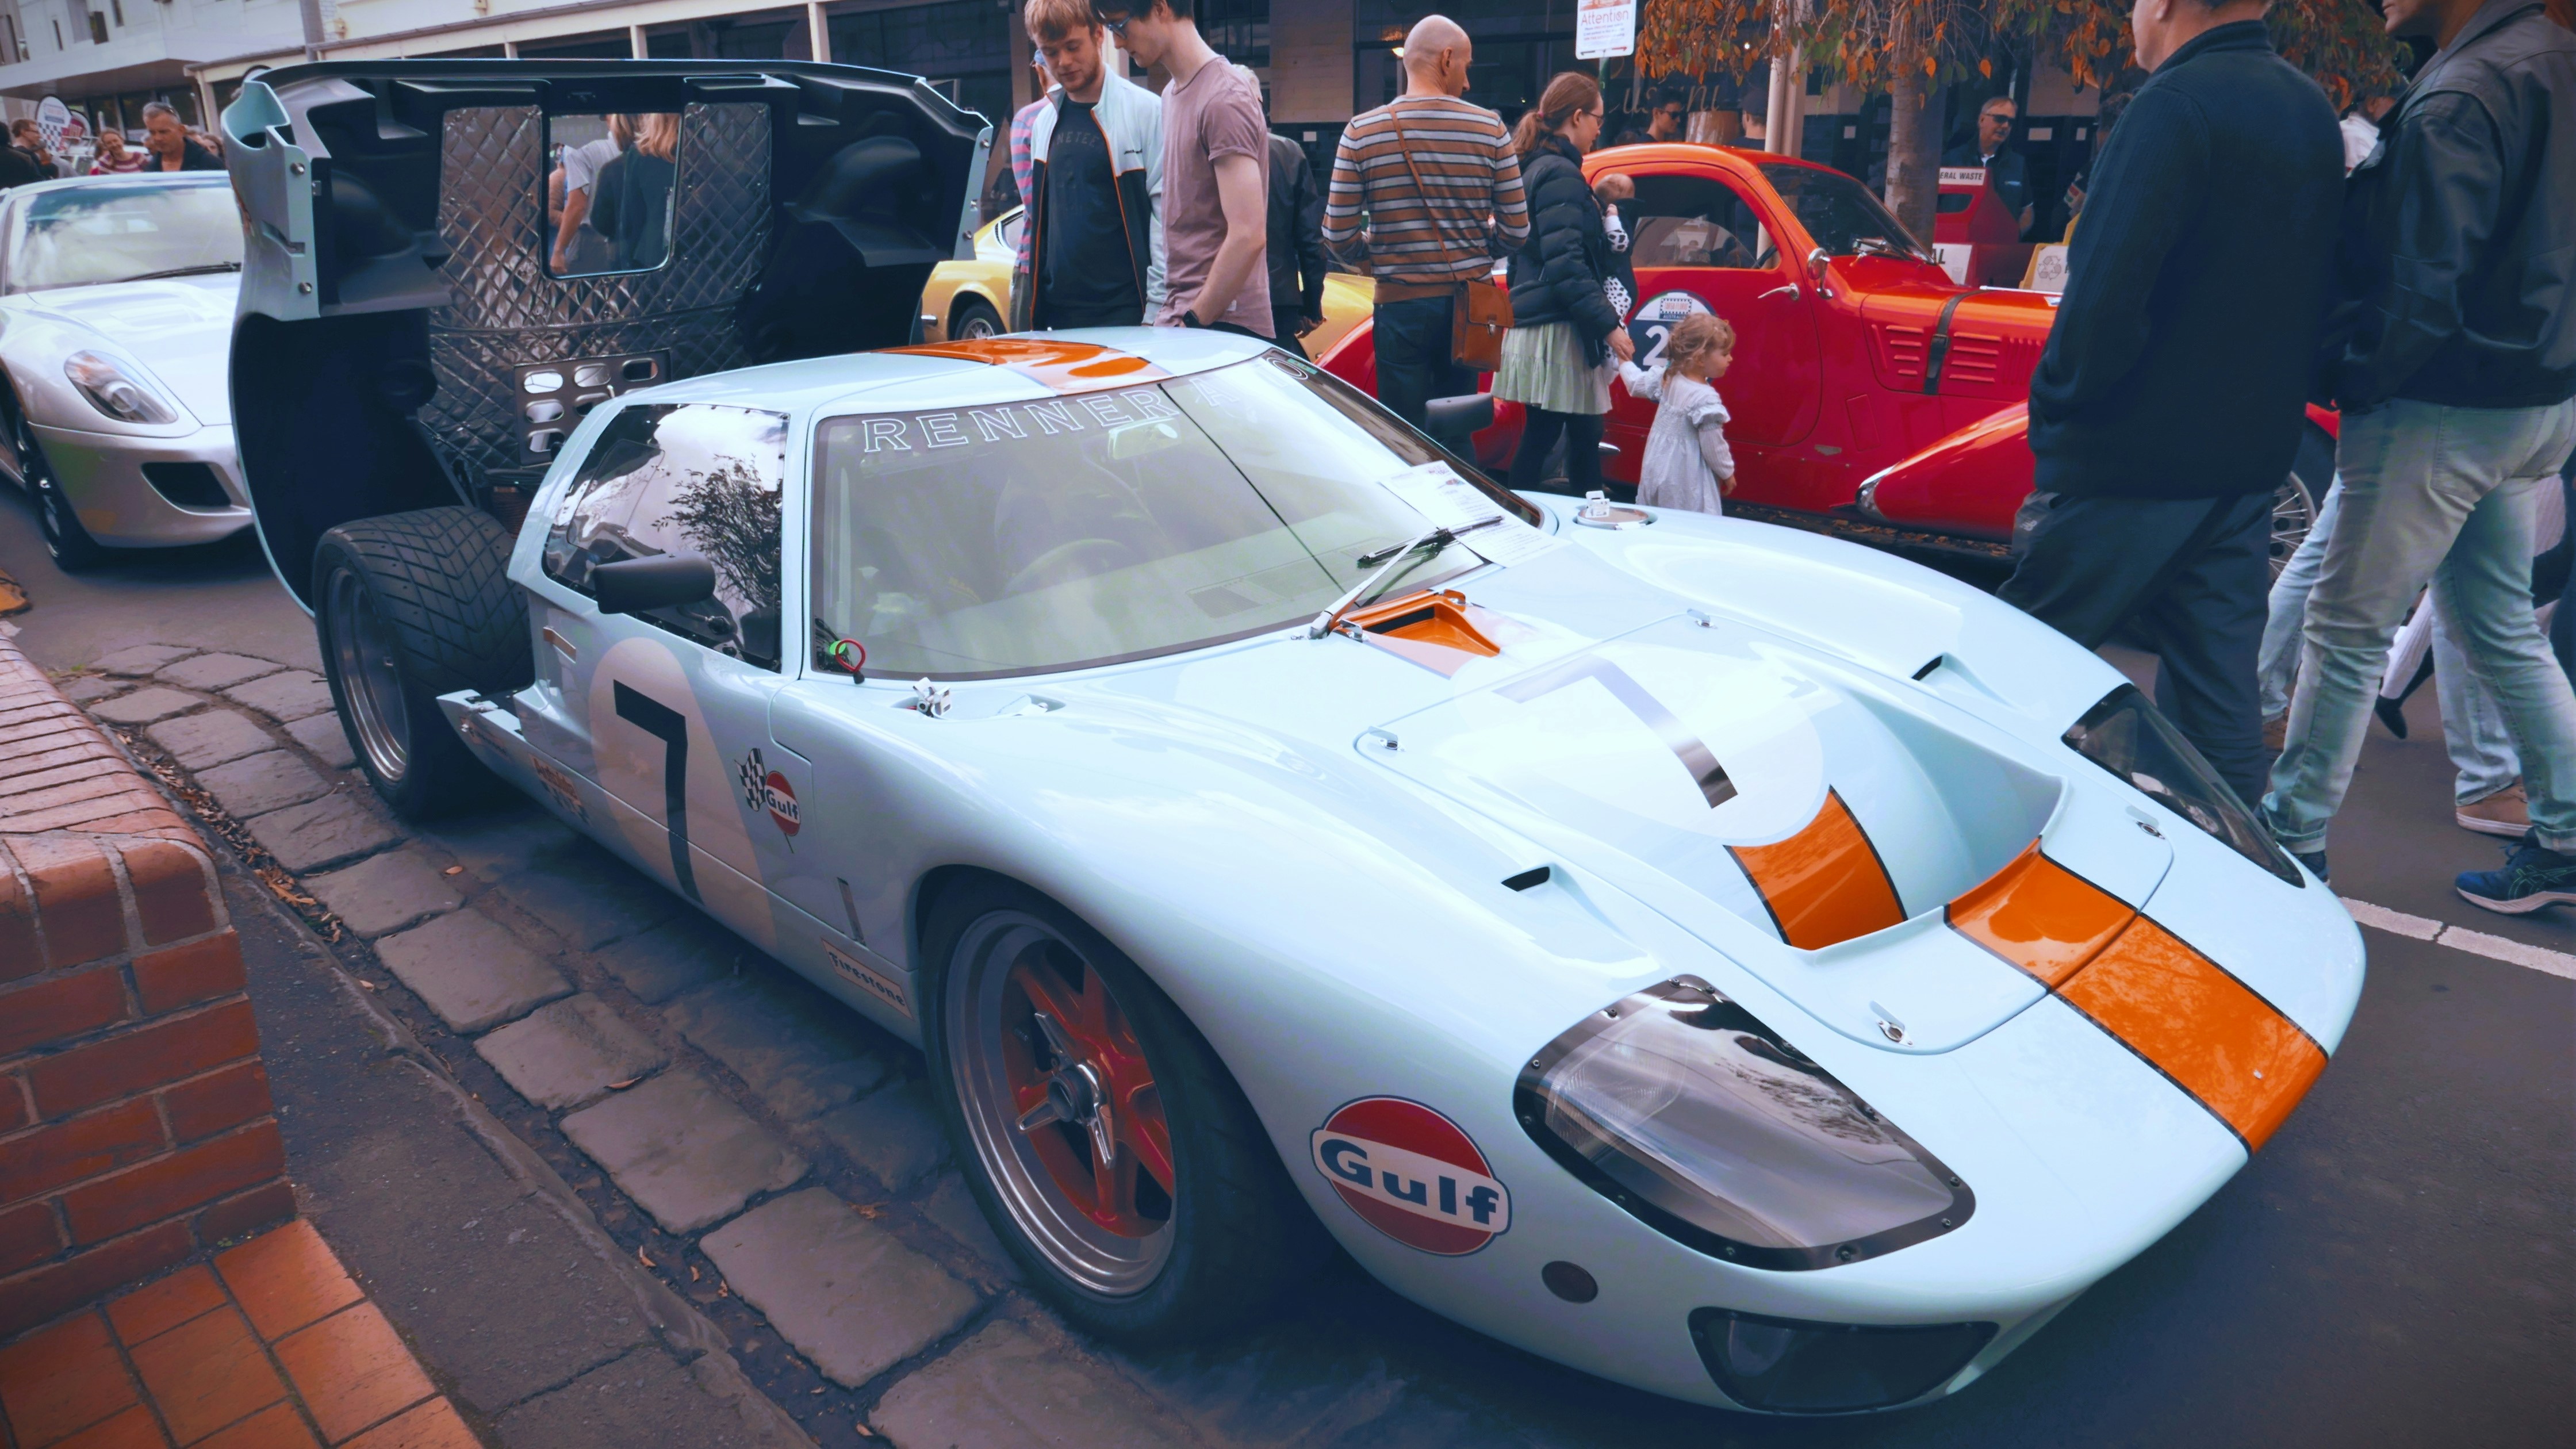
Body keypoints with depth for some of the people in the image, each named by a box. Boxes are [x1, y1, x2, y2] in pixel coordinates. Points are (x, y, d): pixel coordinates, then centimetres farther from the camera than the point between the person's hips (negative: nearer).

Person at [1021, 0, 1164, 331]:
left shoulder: (1146, 111, -6)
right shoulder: (1043, 122, 13)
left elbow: (1167, 214, -9)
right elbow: (1039, 217, 17)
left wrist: (1158, 308, -13)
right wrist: (1024, 293, 13)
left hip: (1125, 311, -5)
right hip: (1056, 310, 5)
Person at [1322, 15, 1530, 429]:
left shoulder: (1361, 133, -6)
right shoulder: (1490, 129, -3)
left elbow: (1337, 235, -7)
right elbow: (1517, 230, -1)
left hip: (1400, 303, -2)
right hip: (1469, 302, 2)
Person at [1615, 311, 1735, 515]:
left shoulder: (1667, 376, -1)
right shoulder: (1706, 399, -22)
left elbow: (1636, 384, 17)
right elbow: (1713, 446, -16)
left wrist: (1623, 359, 36)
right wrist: (1728, 474, 1)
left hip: (1657, 467, 8)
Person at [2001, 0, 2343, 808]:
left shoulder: (2177, 104, -14)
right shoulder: (2313, 113, 13)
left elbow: (2107, 293, -23)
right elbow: (2316, 295, 18)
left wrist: (2056, 406, -9)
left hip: (2135, 461, -8)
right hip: (2251, 461, 8)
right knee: (2220, 699, 12)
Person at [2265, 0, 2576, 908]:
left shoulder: (2457, 100, -19)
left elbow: (2420, 294, -22)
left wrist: (2345, 375, -9)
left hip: (2445, 411, -9)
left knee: (2347, 629, 1)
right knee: (2502, 626, 19)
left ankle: (2292, 834, 10)